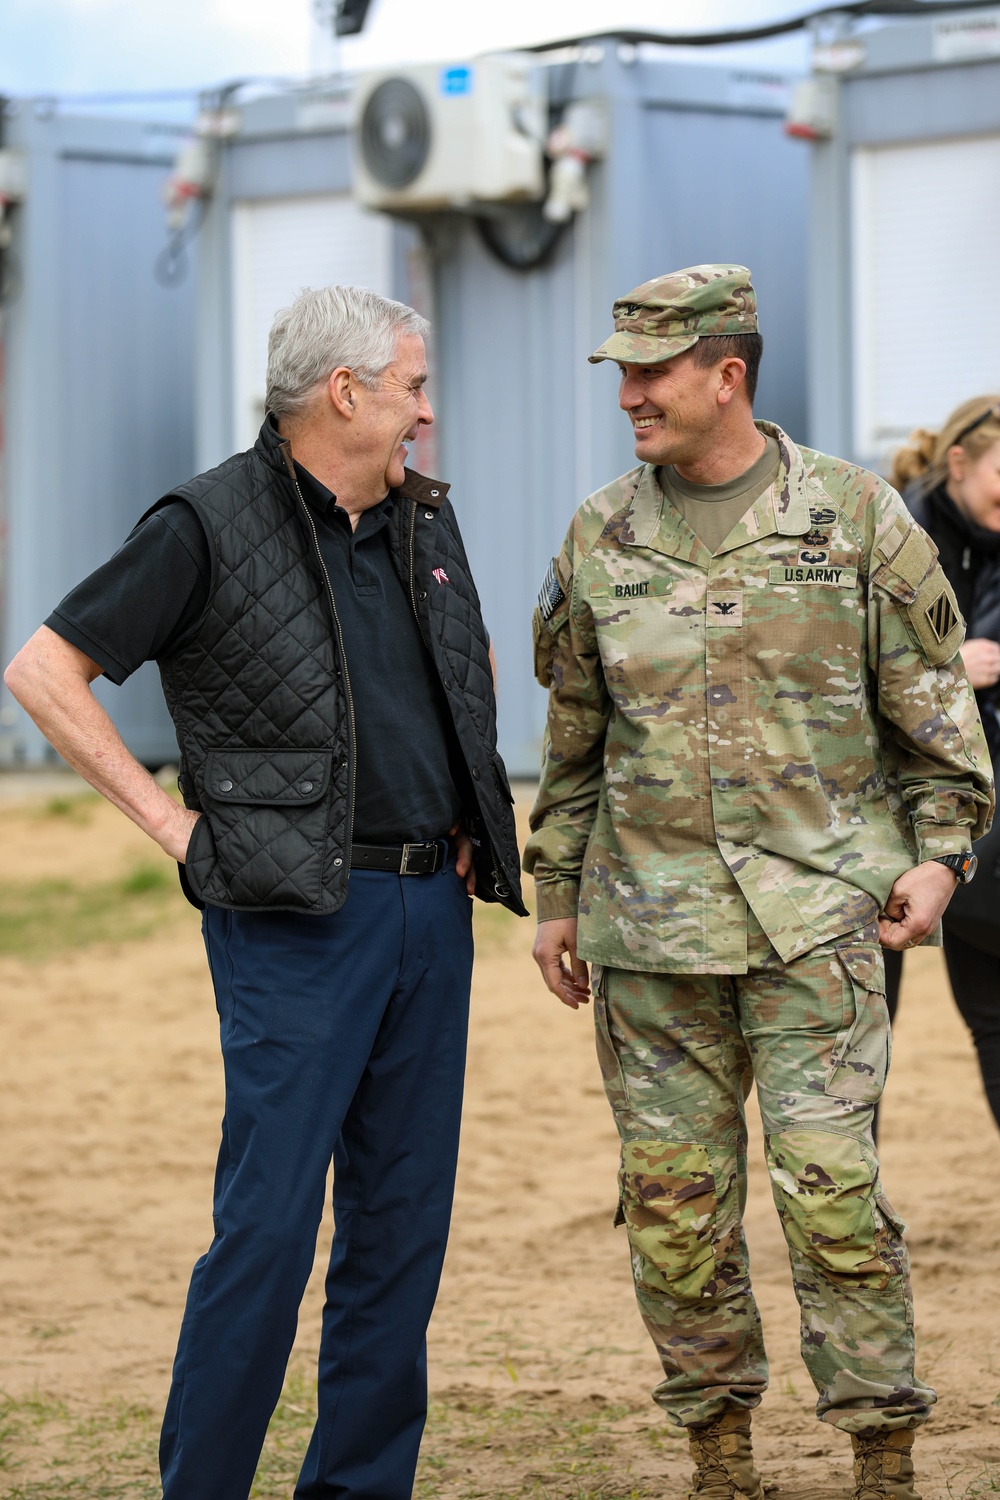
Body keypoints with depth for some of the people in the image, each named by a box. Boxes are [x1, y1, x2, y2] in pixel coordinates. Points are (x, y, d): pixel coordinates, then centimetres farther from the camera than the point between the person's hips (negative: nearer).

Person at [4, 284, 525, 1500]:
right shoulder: (211, 528, -9)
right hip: (298, 917, -7)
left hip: (430, 904, 7)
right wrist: (174, 822, -10)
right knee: (269, 1220, -9)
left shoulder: (423, 520, 13)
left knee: (404, 1219, 8)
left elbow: (474, 657, 32)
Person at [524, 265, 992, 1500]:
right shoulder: (600, 538, 8)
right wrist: (554, 896, 17)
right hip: (649, 922, 3)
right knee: (673, 1196, 4)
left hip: (814, 912, -3)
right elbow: (571, 735, 16)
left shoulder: (855, 517, 0)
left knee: (829, 1182, -9)